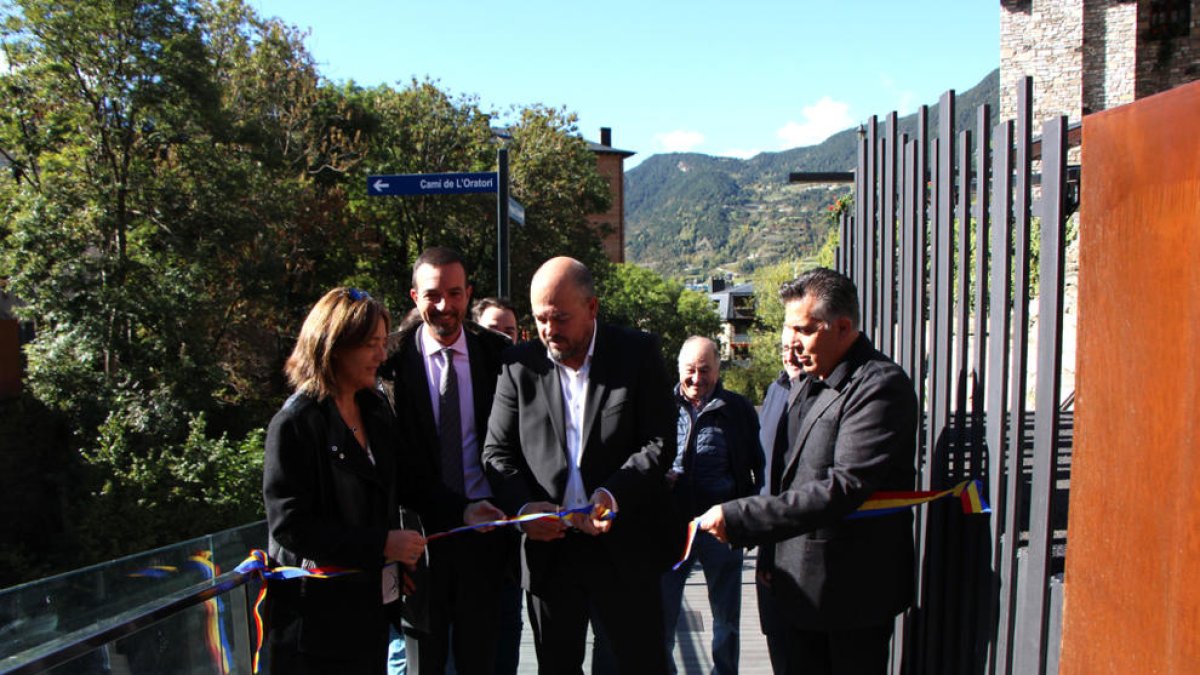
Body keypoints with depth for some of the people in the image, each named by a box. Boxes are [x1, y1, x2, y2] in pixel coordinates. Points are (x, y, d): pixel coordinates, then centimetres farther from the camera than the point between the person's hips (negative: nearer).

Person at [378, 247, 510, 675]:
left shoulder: (496, 354, 0)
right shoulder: (393, 360, -6)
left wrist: (507, 517, -4)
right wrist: (463, 509, -14)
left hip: (483, 530, 2)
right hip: (422, 530, -1)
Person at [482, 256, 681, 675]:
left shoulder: (638, 353, -4)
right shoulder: (520, 365, 2)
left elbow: (660, 444, -7)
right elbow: (497, 452, 3)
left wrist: (613, 494, -23)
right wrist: (522, 506, -15)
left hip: (626, 548, -2)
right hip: (548, 549, 2)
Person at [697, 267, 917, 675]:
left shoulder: (880, 385, -16)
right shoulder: (806, 388, 12)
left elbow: (844, 487, -26)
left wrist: (738, 518, -27)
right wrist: (770, 558, 10)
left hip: (853, 590, -8)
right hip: (796, 584, 8)